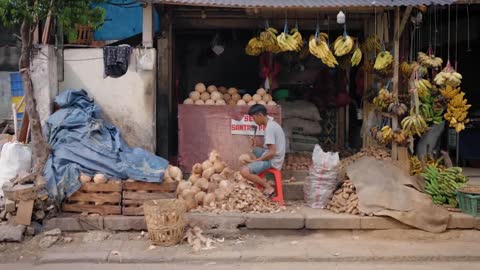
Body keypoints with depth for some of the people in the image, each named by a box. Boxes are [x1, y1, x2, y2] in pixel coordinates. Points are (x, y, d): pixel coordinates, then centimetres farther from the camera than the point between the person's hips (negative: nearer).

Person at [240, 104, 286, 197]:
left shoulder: (269, 128, -20)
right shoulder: (272, 124, 10)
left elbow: (272, 152, -24)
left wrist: (256, 160, -15)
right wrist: (259, 144, 7)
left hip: (272, 161, -11)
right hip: (274, 157, 11)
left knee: (244, 171, -22)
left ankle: (268, 187, -11)